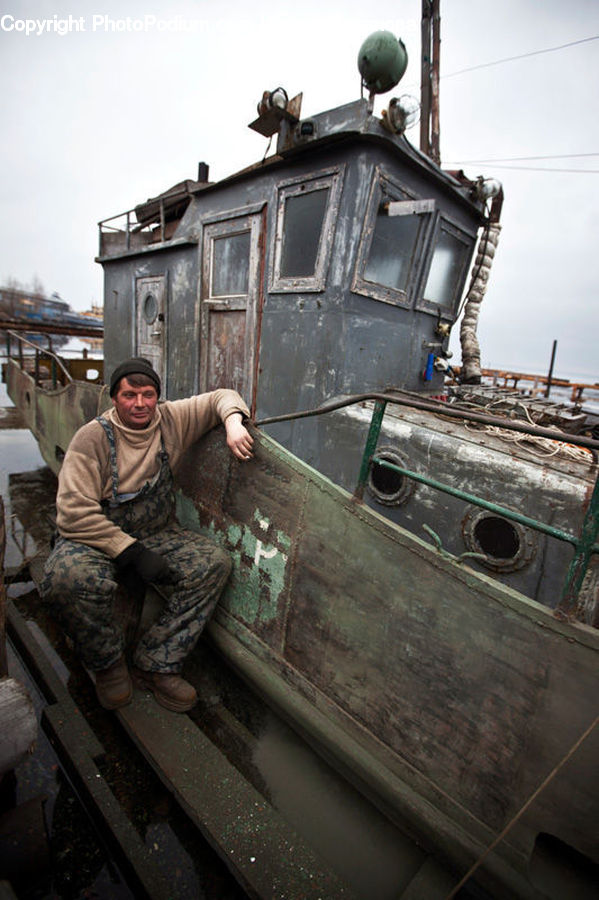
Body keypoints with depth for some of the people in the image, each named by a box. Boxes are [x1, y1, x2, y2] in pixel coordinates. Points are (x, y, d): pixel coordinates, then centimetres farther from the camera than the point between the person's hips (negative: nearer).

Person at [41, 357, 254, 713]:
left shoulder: (171, 420, -3)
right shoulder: (93, 437, -13)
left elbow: (221, 397, 7)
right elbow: (74, 513, -19)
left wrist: (233, 422, -18)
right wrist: (133, 553, -25)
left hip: (157, 534, 3)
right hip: (97, 539, -2)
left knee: (216, 562, -20)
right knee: (69, 576, -35)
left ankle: (156, 664, -4)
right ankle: (108, 663, -2)